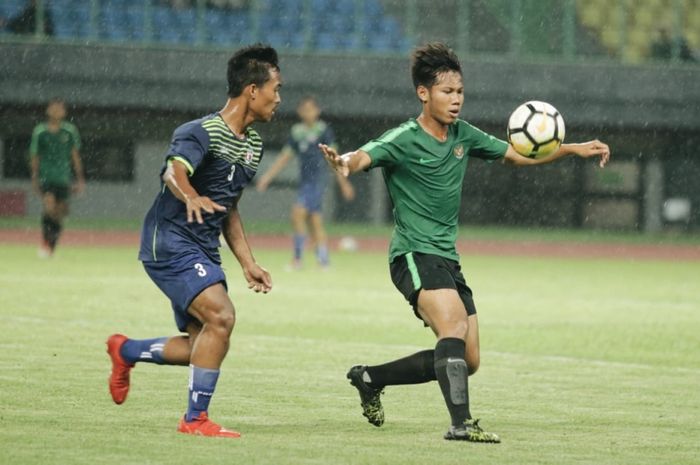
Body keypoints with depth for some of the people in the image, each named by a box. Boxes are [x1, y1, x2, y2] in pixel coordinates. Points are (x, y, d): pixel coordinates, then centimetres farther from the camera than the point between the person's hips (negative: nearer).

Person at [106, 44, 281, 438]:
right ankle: (196, 418, -16)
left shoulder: (253, 144, 13)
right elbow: (174, 172, -34)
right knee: (221, 316, -24)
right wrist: (191, 197, -56)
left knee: (202, 345, 8)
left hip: (203, 251, 9)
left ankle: (125, 351, 32)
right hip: (171, 242, -9)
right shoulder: (202, 132, -15)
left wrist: (248, 264, 16)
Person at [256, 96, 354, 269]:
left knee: (298, 213, -20)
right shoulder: (297, 131, 12)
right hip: (305, 180, 6)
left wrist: (343, 182, -2)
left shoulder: (323, 130, -3)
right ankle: (323, 260, 14)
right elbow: (285, 157, 17)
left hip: (318, 178, -6)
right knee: (315, 221, 9)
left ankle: (297, 257, -16)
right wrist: (267, 177, 13)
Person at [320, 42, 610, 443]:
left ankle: (370, 378, 23)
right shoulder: (404, 140, -11)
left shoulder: (463, 136, 9)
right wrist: (345, 162, -55)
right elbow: (364, 157, -30)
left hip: (447, 259, 8)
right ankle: (461, 423, -36)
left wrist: (573, 150, 4)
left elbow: (521, 156, 17)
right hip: (414, 255, -8)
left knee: (467, 361, 8)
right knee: (454, 324, -31)